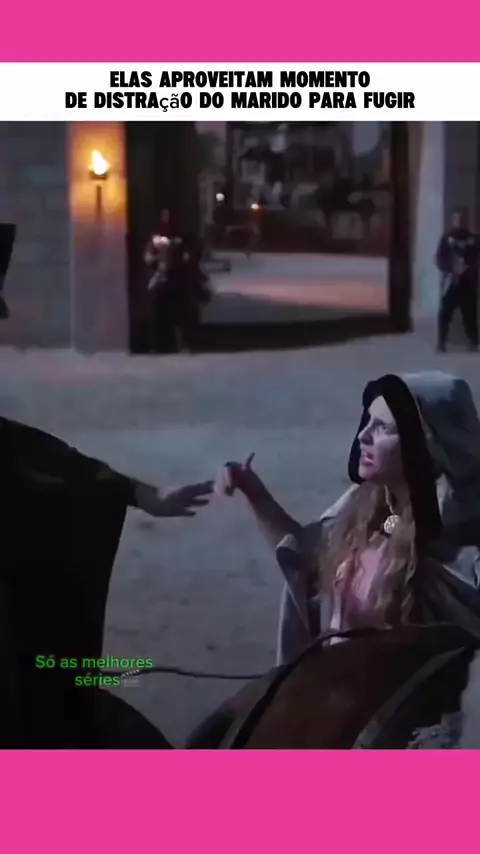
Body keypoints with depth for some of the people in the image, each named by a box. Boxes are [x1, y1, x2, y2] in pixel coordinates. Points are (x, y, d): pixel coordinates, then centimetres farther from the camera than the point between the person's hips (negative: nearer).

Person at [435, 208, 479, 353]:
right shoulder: (447, 238, 4)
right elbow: (439, 260, -2)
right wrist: (452, 268, -16)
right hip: (451, 282, -1)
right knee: (445, 313, -6)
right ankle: (441, 343, 3)